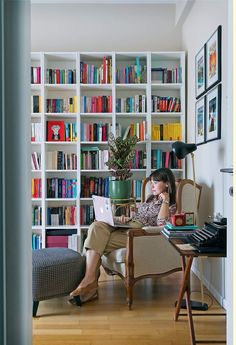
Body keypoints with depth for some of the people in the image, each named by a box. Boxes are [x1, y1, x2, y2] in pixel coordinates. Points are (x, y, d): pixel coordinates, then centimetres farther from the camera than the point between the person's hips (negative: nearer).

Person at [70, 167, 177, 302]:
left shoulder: (171, 206, 6)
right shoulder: (151, 199, 29)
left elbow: (161, 223, -15)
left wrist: (165, 200, -8)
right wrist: (127, 219, 8)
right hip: (126, 227, 7)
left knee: (96, 242, -24)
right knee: (97, 226, -25)